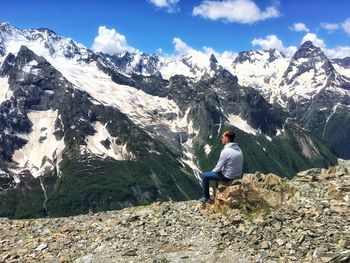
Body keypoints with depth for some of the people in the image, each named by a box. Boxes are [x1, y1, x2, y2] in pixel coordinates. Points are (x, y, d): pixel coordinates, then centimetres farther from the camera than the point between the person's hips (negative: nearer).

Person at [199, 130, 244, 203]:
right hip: (238, 175, 8)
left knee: (204, 175, 7)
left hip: (229, 176, -8)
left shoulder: (225, 151, -24)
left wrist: (212, 171, 5)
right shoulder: (238, 148, 1)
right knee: (218, 171, 34)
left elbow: (218, 167, -17)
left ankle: (206, 197, 19)